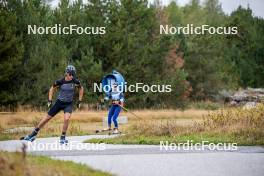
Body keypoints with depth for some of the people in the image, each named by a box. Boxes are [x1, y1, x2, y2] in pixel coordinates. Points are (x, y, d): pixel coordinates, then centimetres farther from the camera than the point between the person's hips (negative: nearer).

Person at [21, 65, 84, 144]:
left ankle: (62, 138, -5)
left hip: (68, 104, 0)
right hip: (59, 102, 0)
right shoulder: (60, 82, -18)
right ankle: (33, 134, 18)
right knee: (47, 118, 5)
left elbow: (81, 88, 5)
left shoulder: (75, 82, -16)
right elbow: (52, 89, 1)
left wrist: (79, 101, 3)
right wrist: (50, 100, -5)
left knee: (66, 119, -25)